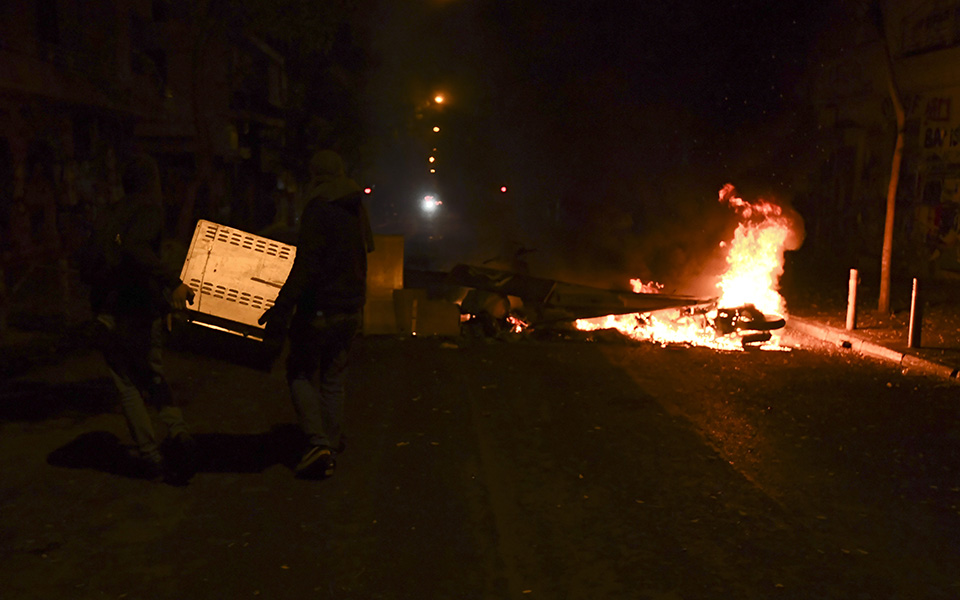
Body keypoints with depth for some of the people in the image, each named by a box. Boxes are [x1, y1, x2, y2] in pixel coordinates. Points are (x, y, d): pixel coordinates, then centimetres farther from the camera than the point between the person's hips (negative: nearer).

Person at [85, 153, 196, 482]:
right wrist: (173, 281, -29)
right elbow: (134, 247, -25)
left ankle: (152, 458, 5)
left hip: (106, 314, 4)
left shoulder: (106, 218, 13)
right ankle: (177, 431, -8)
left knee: (128, 387, 8)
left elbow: (88, 263, 17)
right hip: (140, 311, -3)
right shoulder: (150, 210, -5)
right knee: (154, 377, 15)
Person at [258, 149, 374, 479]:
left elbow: (305, 267, -21)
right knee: (334, 378, 14)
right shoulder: (357, 211, 8)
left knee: (301, 373, 8)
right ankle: (332, 448, 19)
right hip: (351, 309, 7)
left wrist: (281, 309, -19)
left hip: (319, 309, -6)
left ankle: (317, 441, -3)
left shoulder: (317, 211, -14)